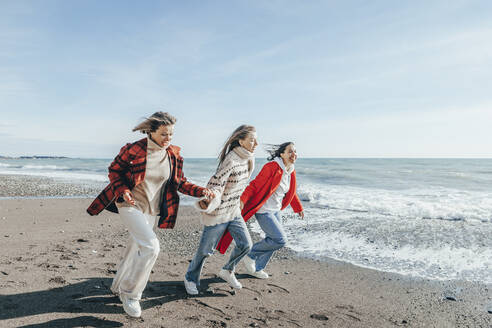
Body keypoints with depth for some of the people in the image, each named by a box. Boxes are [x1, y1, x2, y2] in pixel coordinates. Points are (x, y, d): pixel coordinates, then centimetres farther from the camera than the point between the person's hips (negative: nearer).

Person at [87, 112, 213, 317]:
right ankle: (130, 293, 0)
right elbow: (114, 170, -4)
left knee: (136, 250, 17)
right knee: (150, 246, -20)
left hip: (152, 210, 6)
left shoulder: (173, 155, -3)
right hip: (130, 204, -5)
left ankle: (119, 287, 41)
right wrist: (123, 191, -20)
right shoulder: (133, 150, -16)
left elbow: (179, 182, 5)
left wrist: (200, 191, -10)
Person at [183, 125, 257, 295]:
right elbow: (216, 183, -26)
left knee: (246, 244, 5)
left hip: (234, 211, 8)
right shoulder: (231, 161, -24)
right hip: (218, 212, -8)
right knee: (205, 250, 6)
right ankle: (191, 279, 30)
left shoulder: (248, 159, 3)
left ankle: (227, 271, 30)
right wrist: (207, 201, -43)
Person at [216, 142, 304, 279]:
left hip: (275, 211, 9)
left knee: (272, 241, 14)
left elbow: (291, 192, 22)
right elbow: (254, 185, -21)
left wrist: (299, 208, 28)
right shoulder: (272, 167, -20)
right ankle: (251, 255, 6)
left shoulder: (291, 172, 6)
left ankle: (256, 269, 34)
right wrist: (242, 200, -32)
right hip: (263, 211, -9)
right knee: (280, 240, -15)